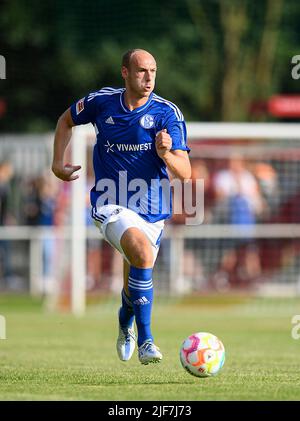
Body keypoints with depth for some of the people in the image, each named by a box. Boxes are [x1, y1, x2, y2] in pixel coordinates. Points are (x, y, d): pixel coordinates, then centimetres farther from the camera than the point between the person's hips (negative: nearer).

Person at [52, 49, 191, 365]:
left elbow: (184, 174, -13)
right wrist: (57, 163, 12)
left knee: (135, 283, 13)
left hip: (152, 208, 2)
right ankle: (145, 340, -23)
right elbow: (66, 120, 17)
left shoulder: (167, 113, -10)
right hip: (111, 205, -2)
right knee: (143, 254, -31)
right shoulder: (101, 102, -5)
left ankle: (126, 322, 50)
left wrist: (166, 155, -32)